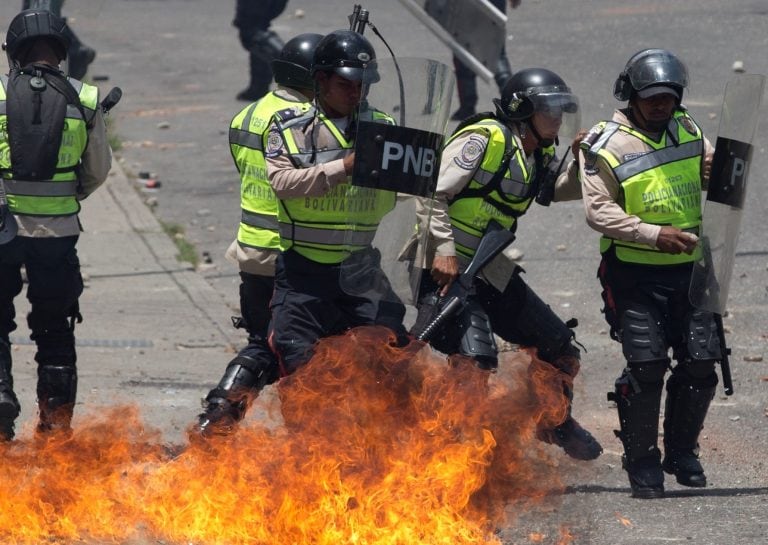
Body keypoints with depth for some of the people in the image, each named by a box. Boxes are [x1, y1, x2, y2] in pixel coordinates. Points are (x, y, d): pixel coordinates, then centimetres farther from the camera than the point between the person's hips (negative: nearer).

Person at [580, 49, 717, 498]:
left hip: (688, 273, 5)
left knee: (701, 364, -1)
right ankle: (642, 462, 3)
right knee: (647, 366, -12)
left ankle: (682, 452, 19)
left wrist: (719, 171, -1)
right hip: (635, 275, -5)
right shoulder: (607, 146, -6)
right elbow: (598, 210, -12)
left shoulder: (688, 131, 10)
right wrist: (654, 235, -22)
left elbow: (715, 175, 24)